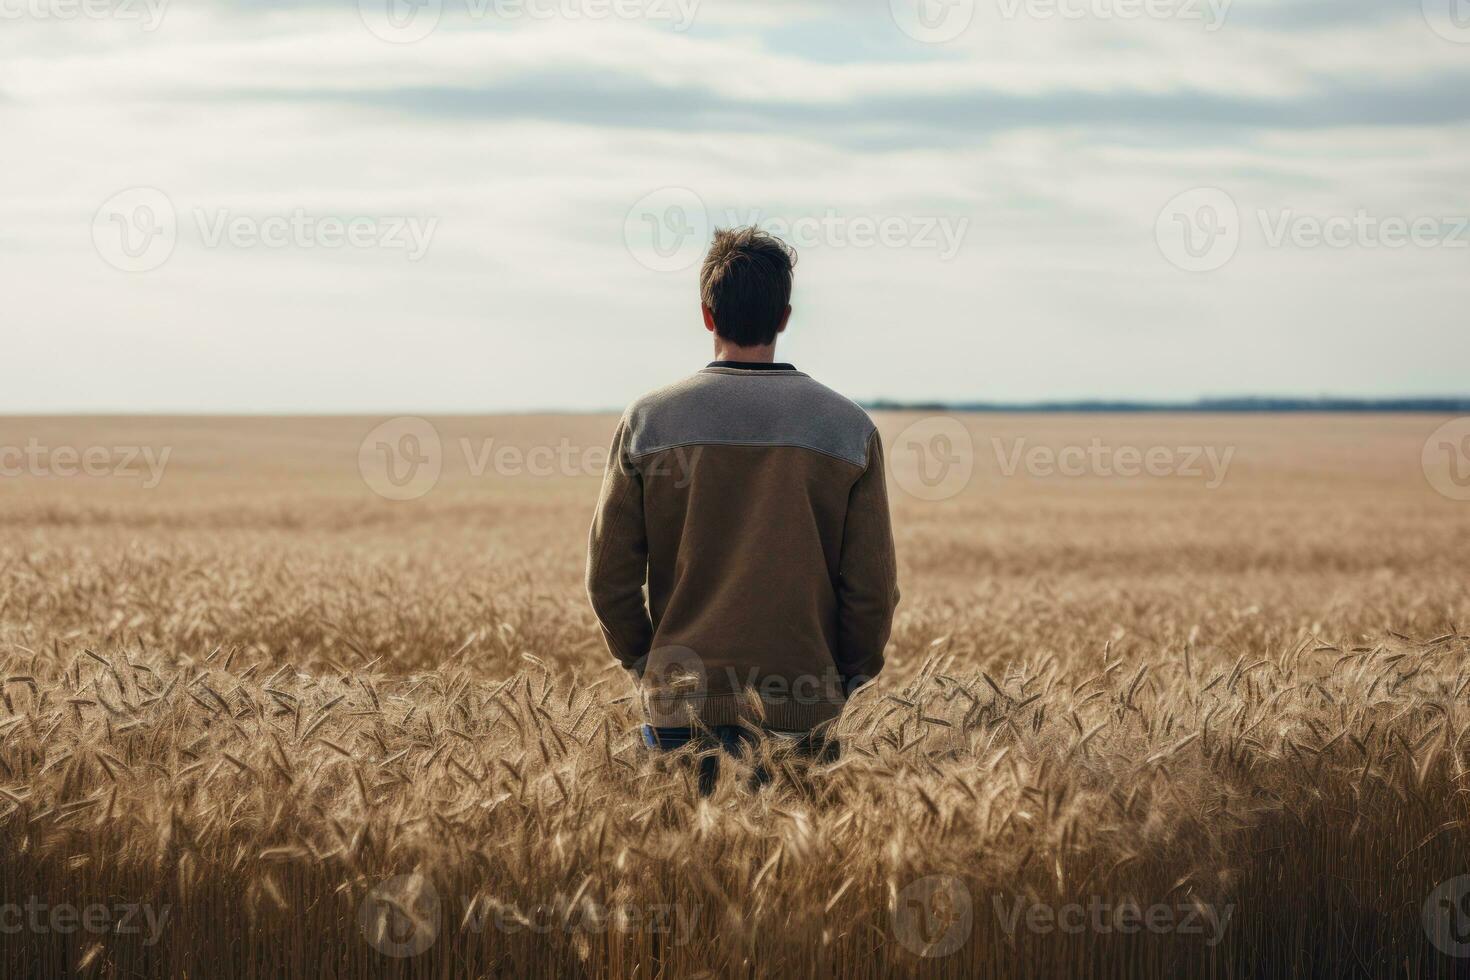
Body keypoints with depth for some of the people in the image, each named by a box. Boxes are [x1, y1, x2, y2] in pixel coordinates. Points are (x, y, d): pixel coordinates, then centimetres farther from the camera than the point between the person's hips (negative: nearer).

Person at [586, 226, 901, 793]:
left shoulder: (648, 421, 1)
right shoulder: (849, 428, 2)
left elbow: (609, 577, 3)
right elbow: (874, 586, 2)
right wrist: (846, 683, 15)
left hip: (681, 697, 0)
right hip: (804, 699, 0)